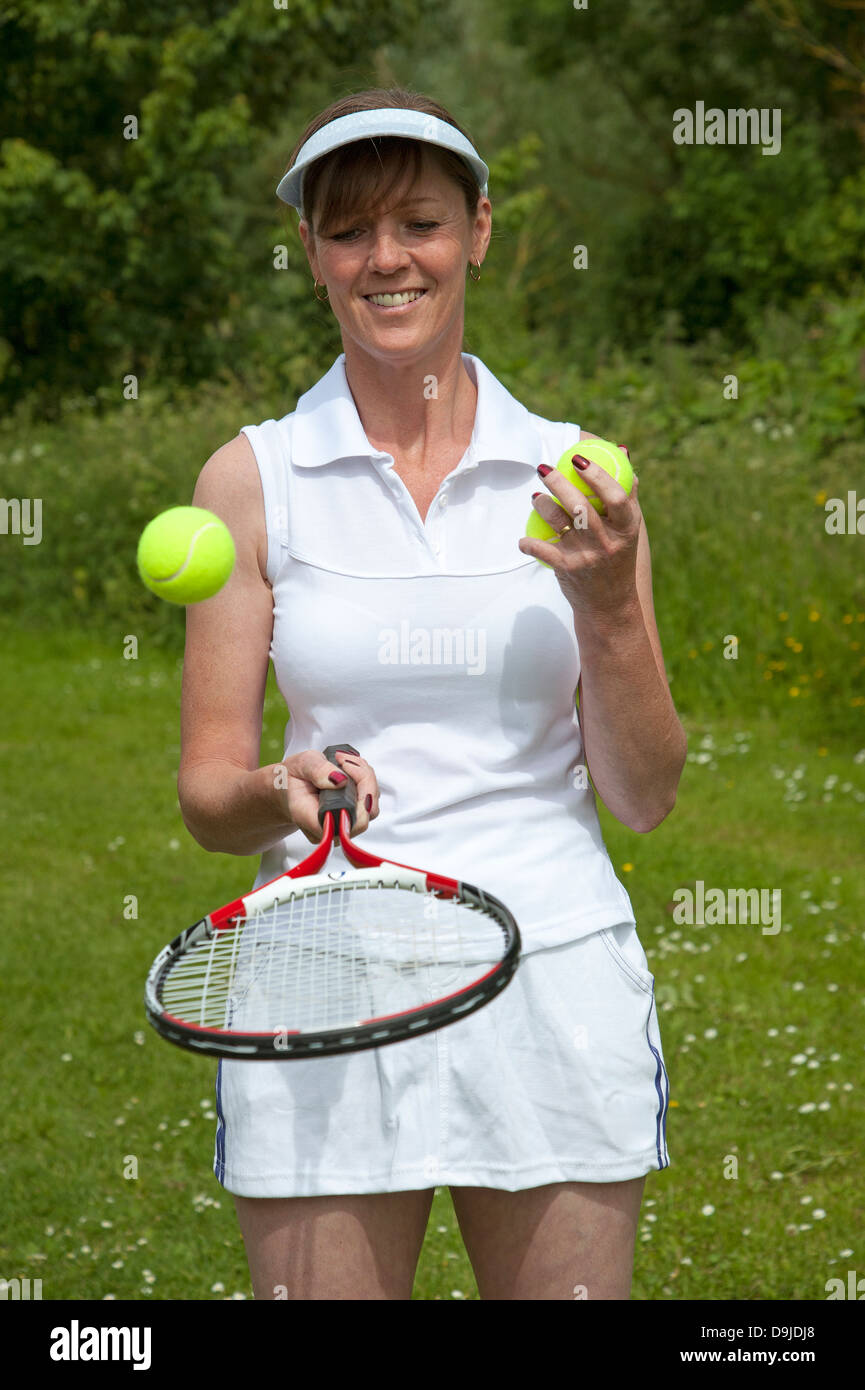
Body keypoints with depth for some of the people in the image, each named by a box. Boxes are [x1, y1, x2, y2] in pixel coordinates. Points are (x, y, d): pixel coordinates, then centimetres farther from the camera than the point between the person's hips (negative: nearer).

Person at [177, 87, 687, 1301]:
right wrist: (286, 792, -19)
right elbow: (208, 796, 2)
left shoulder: (573, 475, 4)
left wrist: (607, 608, -12)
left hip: (557, 982, 1)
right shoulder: (253, 479, 2)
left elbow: (642, 797, 3)